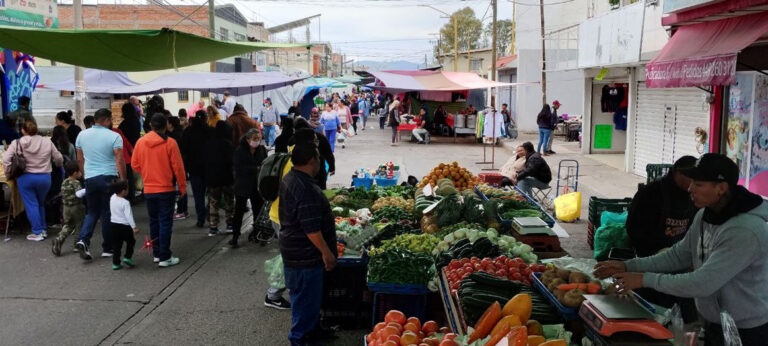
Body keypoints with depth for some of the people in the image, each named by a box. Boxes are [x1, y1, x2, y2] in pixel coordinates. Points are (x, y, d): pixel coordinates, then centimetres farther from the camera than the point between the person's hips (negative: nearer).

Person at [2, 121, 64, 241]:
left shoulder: (17, 143, -4)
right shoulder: (47, 142, -1)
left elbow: (6, 160, -9)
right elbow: (59, 159, 5)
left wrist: (9, 174, 4)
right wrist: (57, 166, 26)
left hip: (25, 178, -2)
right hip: (44, 177, 2)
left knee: (31, 205, 4)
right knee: (41, 204, 18)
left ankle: (37, 232, 4)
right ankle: (43, 229, 20)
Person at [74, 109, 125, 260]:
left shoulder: (82, 135, 8)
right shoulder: (114, 137, -8)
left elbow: (80, 159, 14)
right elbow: (120, 160, -14)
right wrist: (123, 180, -9)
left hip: (90, 178, 4)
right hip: (109, 178, -4)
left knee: (92, 212, 16)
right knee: (108, 214, 5)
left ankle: (83, 240, -6)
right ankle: (107, 249, 13)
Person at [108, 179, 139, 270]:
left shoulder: (112, 198, 0)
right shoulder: (125, 203, -18)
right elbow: (129, 216, -21)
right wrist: (134, 227, -19)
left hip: (113, 224, 6)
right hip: (124, 226, -6)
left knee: (116, 244, 11)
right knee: (130, 242, 13)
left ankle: (116, 263, 12)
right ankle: (127, 258, 4)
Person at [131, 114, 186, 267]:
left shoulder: (141, 142, 0)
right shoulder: (170, 143, -12)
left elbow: (134, 164, 6)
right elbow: (178, 167, -9)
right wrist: (183, 188, 0)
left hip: (148, 190, 4)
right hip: (166, 189, -4)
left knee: (154, 222, 15)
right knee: (165, 222, 0)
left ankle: (157, 254, 23)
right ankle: (165, 257, 0)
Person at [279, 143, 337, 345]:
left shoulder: (290, 179, 6)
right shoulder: (305, 189, -28)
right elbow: (311, 229, -27)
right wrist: (326, 252, -19)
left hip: (293, 250, 11)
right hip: (305, 255, -11)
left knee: (303, 295, 22)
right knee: (307, 296, 3)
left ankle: (311, 328, 38)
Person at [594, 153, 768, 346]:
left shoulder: (746, 231, -30)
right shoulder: (704, 215, -1)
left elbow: (702, 283, -32)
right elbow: (679, 255, 5)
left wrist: (646, 279, -26)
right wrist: (628, 267, -3)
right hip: (713, 323, 7)